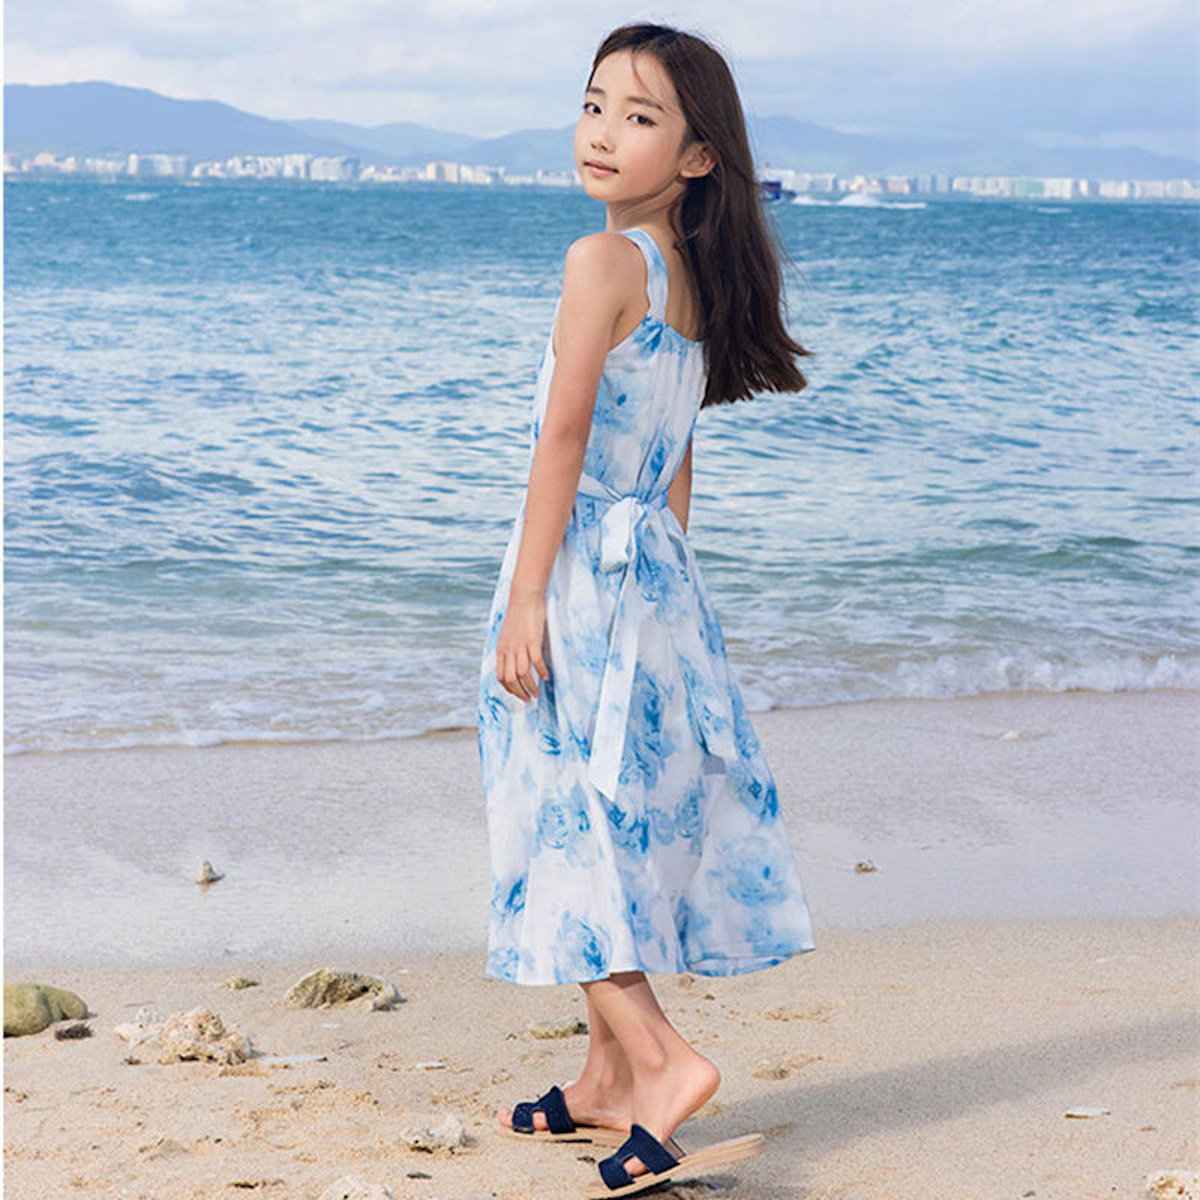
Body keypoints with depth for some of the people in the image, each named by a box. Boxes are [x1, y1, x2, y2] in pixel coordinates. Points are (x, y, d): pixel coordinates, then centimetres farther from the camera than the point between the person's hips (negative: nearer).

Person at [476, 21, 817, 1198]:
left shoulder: (601, 261, -14)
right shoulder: (694, 277, 10)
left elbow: (564, 434, -17)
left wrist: (524, 598, -16)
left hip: (582, 568, -8)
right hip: (657, 572, 8)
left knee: (569, 817, -3)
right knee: (623, 821, 12)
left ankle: (658, 1056, -12)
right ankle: (608, 1077, 19)